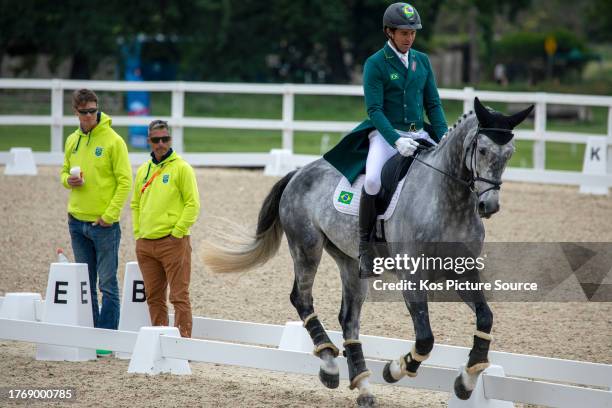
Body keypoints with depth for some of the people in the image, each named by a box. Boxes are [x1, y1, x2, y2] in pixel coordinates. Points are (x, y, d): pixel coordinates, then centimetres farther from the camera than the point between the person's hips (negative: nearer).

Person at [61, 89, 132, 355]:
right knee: (85, 285, 11)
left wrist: (109, 214, -16)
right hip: (77, 221, 6)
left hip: (104, 224, -6)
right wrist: (68, 180, -3)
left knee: (107, 284, -3)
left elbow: (125, 181, -10)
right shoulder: (72, 141, 9)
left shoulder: (113, 141, -9)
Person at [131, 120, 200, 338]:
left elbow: (193, 204, -8)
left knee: (179, 296, -7)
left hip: (173, 242, -6)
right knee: (154, 297, 11)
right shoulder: (143, 170, 14)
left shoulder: (181, 168, -4)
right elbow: (135, 204, 22)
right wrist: (138, 232, 12)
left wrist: (177, 232, -12)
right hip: (145, 244, 6)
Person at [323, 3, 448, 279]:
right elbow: (374, 110, -12)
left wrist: (445, 137, -3)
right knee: (373, 180, -33)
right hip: (385, 134, -5)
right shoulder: (375, 64, -5)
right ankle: (365, 246, -18)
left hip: (419, 134, 5)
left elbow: (433, 104, 13)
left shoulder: (422, 61, 11)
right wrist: (396, 140, -25)